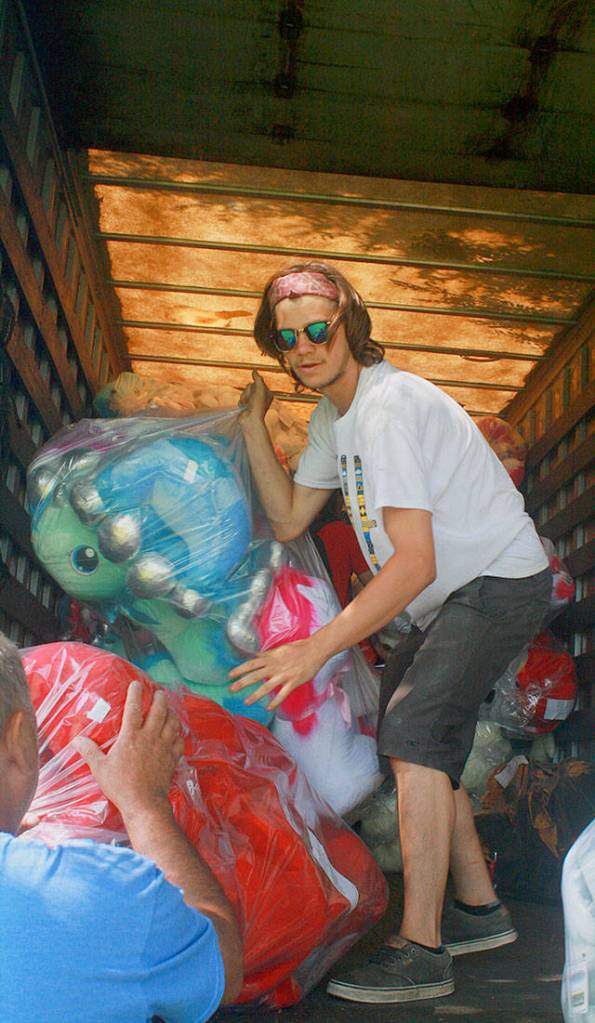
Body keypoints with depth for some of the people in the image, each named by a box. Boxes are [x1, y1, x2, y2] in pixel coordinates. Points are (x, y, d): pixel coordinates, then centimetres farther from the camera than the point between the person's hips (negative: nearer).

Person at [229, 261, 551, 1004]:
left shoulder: (387, 406, -25)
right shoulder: (333, 414, 5)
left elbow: (415, 561, -32)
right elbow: (288, 522, 5)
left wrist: (316, 649, -37)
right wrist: (252, 426, -2)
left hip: (500, 581, -10)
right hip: (454, 594, 10)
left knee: (414, 728, -22)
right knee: (414, 741, 14)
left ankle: (420, 952, -14)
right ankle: (479, 909, 26)